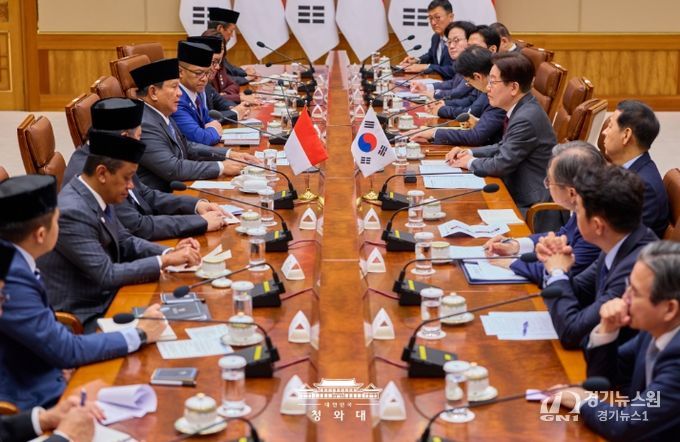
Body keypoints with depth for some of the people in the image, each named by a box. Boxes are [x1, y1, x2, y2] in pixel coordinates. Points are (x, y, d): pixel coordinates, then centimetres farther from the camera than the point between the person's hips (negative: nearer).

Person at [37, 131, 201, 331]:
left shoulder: (99, 196, 1)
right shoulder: (72, 212, -25)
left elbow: (124, 242, 15)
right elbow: (106, 275, -23)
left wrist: (170, 251, -1)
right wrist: (165, 260, -18)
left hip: (104, 298, 8)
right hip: (81, 320, -8)